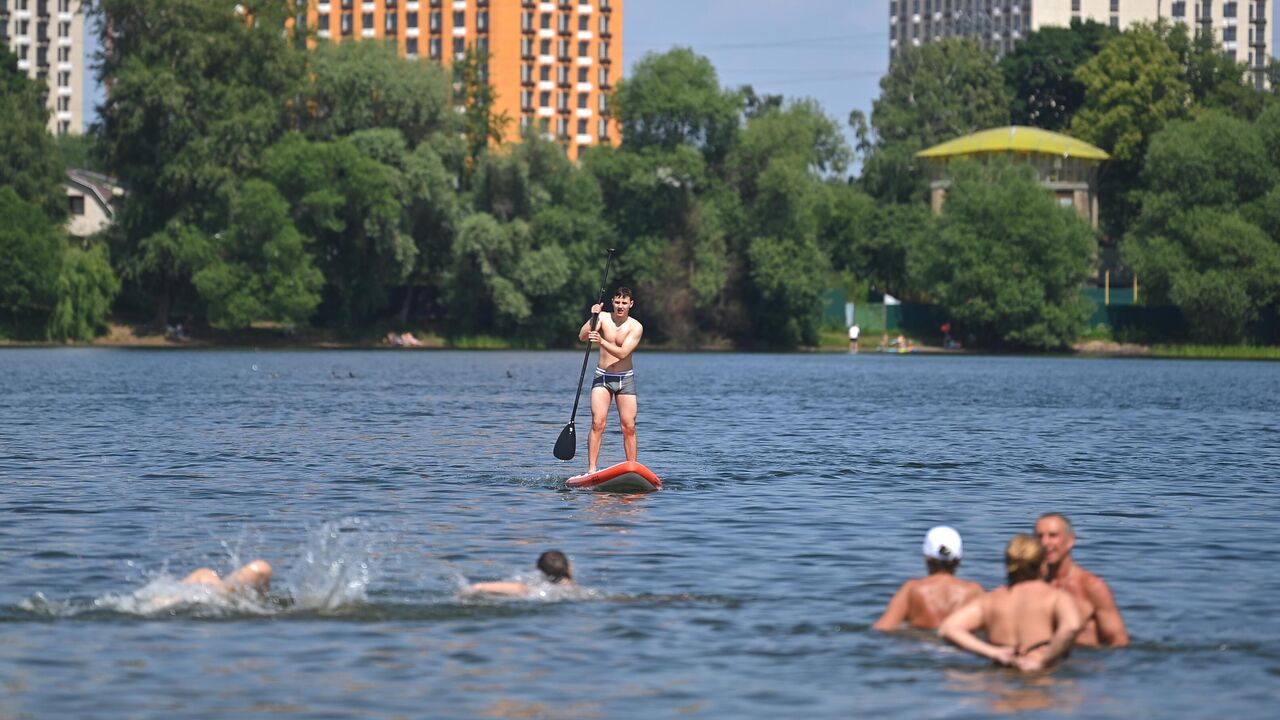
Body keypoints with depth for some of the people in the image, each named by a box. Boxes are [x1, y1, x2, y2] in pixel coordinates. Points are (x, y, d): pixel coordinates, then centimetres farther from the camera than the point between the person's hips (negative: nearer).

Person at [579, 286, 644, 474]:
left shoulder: (636, 327, -6)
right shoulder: (603, 318, -1)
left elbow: (622, 353, -19)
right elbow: (582, 336, -14)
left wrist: (602, 341, -33)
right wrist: (593, 317, -27)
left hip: (625, 379, 0)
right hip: (602, 377, 0)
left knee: (629, 427, -3)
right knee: (597, 423, -13)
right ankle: (591, 469, -16)